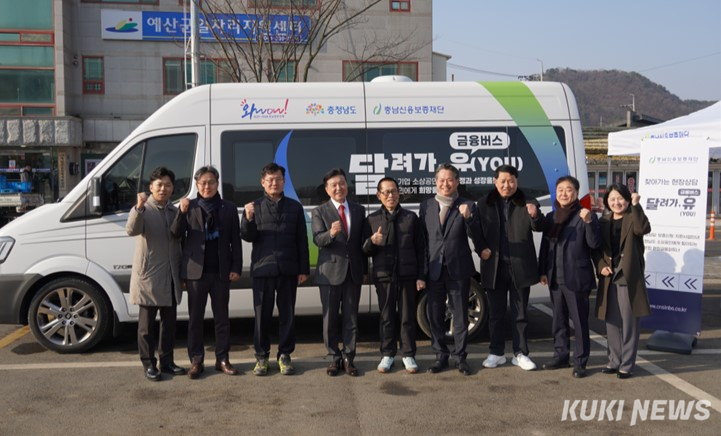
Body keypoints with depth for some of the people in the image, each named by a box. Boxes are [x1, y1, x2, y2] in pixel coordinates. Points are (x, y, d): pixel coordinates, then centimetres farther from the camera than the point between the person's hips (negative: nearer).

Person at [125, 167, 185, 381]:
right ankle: (149, 364, 12)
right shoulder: (143, 210, -6)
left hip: (171, 277, 6)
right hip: (148, 276, -6)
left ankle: (166, 361, 23)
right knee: (147, 323, 3)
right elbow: (131, 230, -27)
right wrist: (139, 207, -42)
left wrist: (181, 273, 14)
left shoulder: (175, 211, 11)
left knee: (169, 321, 12)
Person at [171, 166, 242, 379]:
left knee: (221, 316, 9)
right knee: (195, 317, 6)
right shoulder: (190, 207, 2)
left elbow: (235, 241, 5)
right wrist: (182, 213, -23)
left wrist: (236, 267, -2)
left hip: (221, 271, 1)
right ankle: (196, 361, 15)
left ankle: (222, 359, 18)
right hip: (196, 271, -1)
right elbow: (176, 233, -7)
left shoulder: (229, 208, 4)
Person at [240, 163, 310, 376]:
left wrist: (304, 269, 2)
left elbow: (302, 240, 6)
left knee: (287, 313, 7)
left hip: (288, 269, 1)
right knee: (262, 314, 6)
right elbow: (248, 237, -2)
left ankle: (284, 355, 18)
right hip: (263, 268, -1)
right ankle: (261, 356, 17)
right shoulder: (255, 207, 5)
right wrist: (248, 218, -20)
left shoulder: (295, 207, 8)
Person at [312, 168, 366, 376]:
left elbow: (362, 241, 12)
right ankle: (334, 358, 16)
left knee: (351, 317, 6)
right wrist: (331, 233, -34)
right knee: (330, 318, 4)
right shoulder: (319, 212, 0)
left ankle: (348, 357, 16)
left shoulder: (359, 210, 9)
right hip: (330, 271, -2)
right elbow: (318, 240, -13)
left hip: (353, 271, 2)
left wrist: (364, 269, 10)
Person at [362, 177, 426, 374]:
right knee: (387, 317, 8)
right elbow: (365, 251, 5)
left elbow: (420, 248, 5)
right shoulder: (372, 219, 5)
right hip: (384, 276, 0)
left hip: (407, 275, 0)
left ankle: (408, 354, 17)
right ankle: (387, 354, 20)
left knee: (407, 316, 5)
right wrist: (372, 242, -18)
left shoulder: (411, 217, 5)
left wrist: (421, 276, 0)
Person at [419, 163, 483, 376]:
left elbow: (476, 237, -7)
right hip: (433, 270, 2)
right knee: (435, 316, 9)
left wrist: (468, 217, -24)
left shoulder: (467, 206, -1)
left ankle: (460, 357, 17)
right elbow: (422, 238, 6)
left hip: (459, 269, -2)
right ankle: (441, 355, 22)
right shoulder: (426, 206, 5)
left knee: (460, 316, 6)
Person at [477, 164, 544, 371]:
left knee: (520, 313, 9)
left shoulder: (527, 204, -1)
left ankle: (520, 353, 19)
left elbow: (539, 227, -12)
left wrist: (535, 216, -33)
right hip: (494, 267, 1)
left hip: (520, 267, -1)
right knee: (495, 313, 11)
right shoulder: (484, 204, 3)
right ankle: (496, 353, 22)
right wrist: (481, 249, -10)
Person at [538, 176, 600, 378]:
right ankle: (560, 355, 26)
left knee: (579, 320, 0)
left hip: (576, 278, -6)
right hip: (555, 277, 6)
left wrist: (589, 222, -25)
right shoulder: (551, 217, 13)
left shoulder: (585, 215, -4)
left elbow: (594, 244, -11)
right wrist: (543, 271, 11)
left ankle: (580, 362, 6)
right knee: (558, 319, 14)